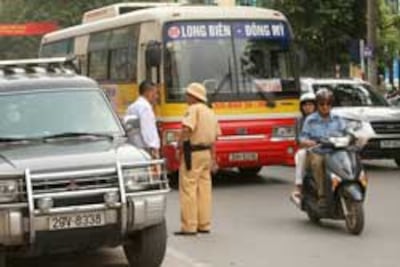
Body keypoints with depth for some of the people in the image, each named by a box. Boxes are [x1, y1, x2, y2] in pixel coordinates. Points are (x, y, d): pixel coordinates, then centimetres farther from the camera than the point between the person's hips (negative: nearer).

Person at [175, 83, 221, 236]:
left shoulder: (194, 109, -12)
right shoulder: (210, 112, 15)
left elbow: (187, 129, -26)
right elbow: (214, 136, 16)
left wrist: (180, 143, -12)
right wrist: (213, 157, 19)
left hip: (192, 153, -9)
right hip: (206, 153, 9)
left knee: (188, 190, -5)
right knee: (204, 190, 11)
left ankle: (189, 227, -3)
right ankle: (204, 225, 15)